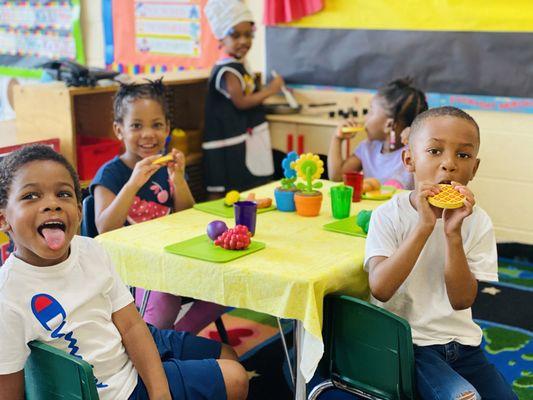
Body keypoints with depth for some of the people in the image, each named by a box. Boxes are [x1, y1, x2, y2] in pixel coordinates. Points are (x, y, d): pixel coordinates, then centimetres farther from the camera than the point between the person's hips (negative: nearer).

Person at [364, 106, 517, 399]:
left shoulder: (477, 222, -4)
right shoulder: (389, 215, -11)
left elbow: (462, 301, -11)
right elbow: (380, 289, -24)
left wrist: (453, 233, -24)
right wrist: (424, 227, -30)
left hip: (461, 341, 4)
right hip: (406, 341, -4)